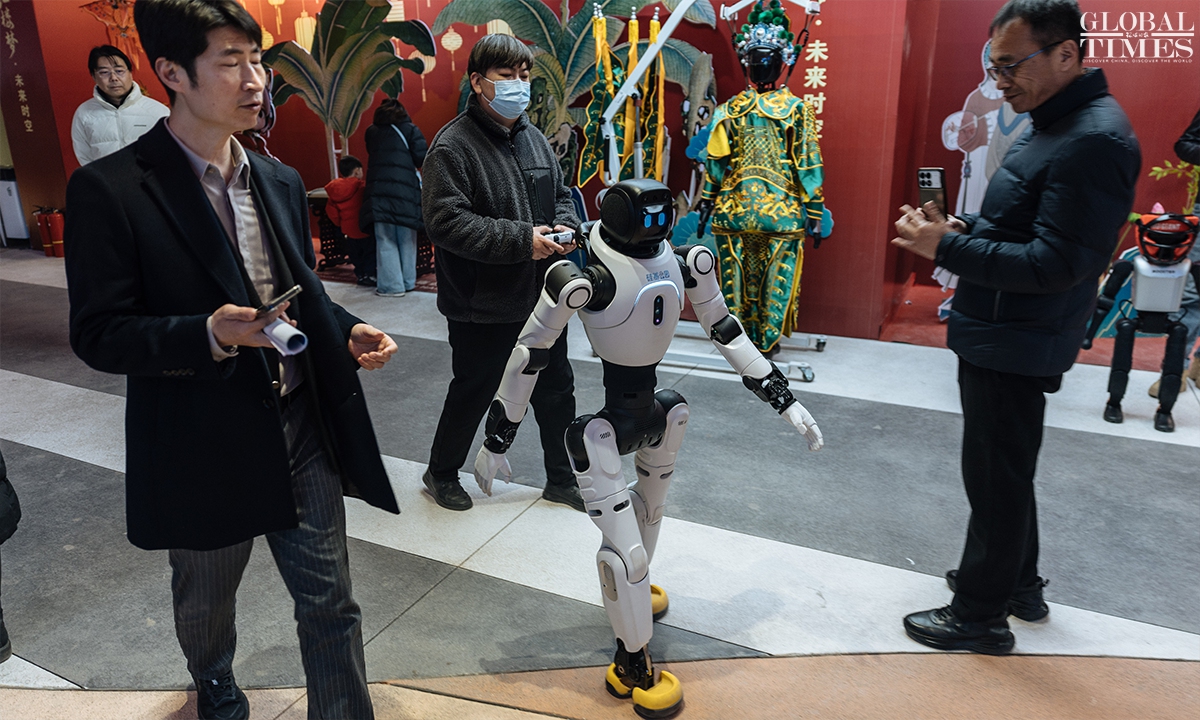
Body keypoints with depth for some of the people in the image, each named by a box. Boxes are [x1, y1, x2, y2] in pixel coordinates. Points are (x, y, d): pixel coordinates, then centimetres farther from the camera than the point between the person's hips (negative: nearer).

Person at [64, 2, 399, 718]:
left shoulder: (281, 181, 6)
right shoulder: (109, 189, -13)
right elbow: (98, 333, -13)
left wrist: (347, 333, -5)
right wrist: (209, 335, -30)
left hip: (303, 428, 4)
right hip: (203, 445, -3)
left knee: (331, 604, 9)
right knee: (206, 598, 24)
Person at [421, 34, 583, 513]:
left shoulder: (534, 139, 9)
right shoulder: (452, 145, -14)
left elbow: (561, 194, 20)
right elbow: (446, 221, -22)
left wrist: (565, 228, -3)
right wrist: (521, 240, -25)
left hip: (541, 297, 7)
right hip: (482, 307, -6)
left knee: (556, 391, 16)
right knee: (472, 395, 10)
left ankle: (562, 478, 35)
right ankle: (441, 473, 36)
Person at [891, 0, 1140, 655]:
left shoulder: (1095, 140, -21)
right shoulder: (1048, 123, 12)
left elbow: (1056, 264, -26)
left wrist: (947, 249, -24)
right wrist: (965, 229, 4)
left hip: (1018, 347, -10)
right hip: (996, 337, 10)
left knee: (996, 478, 2)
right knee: (1003, 471, 22)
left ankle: (981, 616, 19)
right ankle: (1018, 581, 40)